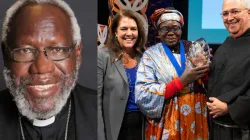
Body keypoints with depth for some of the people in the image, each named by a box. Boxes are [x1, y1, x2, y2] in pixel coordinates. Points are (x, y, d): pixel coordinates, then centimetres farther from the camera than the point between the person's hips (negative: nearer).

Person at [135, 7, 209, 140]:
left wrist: (204, 72, -16)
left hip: (195, 118, 3)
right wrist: (181, 81, -22)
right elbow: (142, 95, -16)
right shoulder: (151, 54, -6)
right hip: (166, 123, -2)